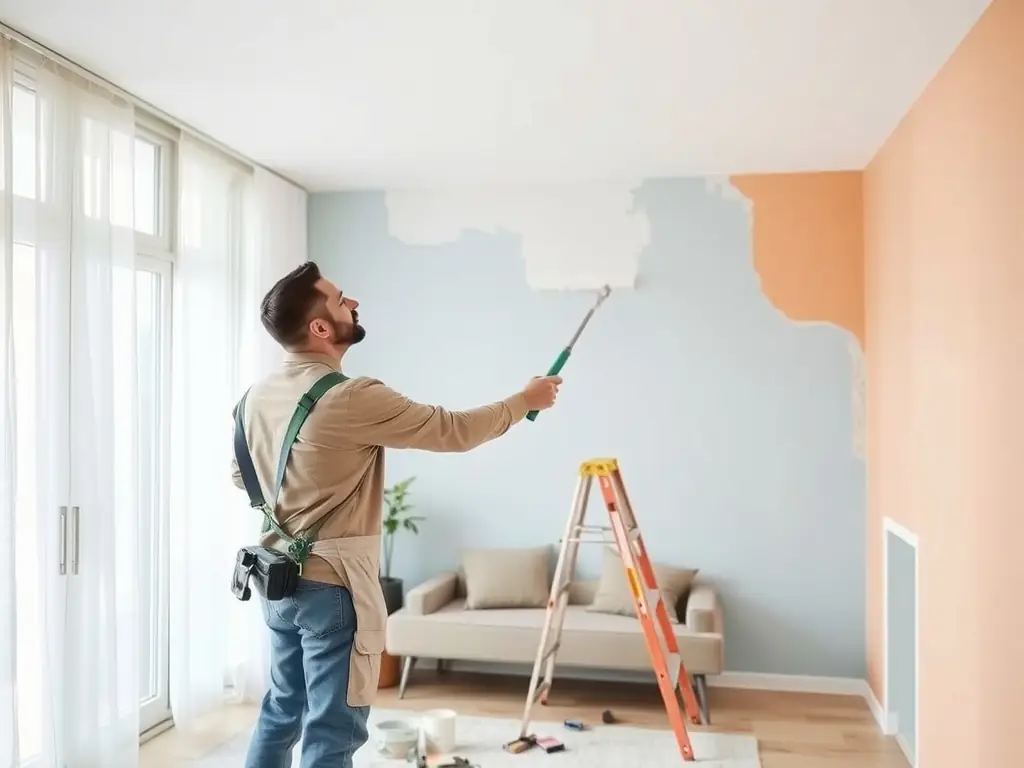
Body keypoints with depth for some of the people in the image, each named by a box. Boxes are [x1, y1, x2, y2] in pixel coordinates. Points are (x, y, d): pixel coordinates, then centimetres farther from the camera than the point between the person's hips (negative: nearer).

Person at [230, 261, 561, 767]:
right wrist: (525, 400, 2)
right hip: (333, 584, -8)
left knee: (281, 711, 21)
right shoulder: (353, 398, -21)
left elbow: (239, 475, 18)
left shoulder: (258, 396, 4)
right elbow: (453, 431, -13)